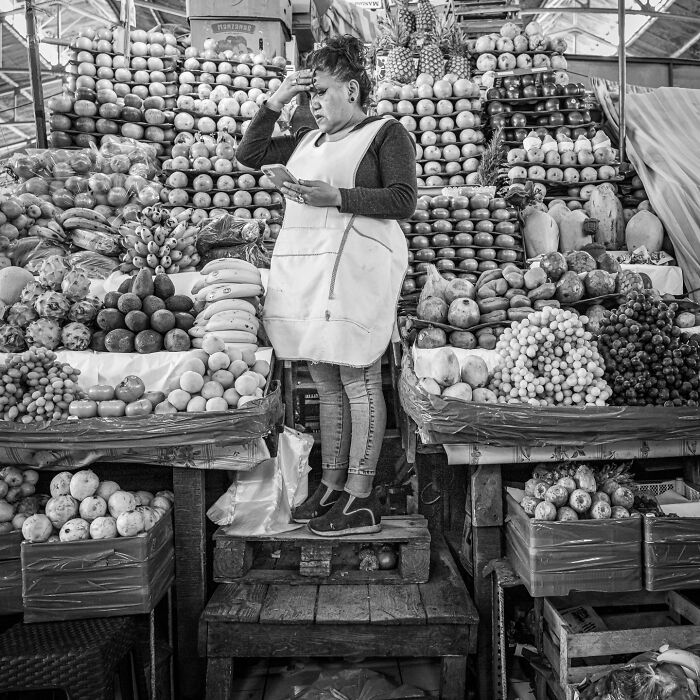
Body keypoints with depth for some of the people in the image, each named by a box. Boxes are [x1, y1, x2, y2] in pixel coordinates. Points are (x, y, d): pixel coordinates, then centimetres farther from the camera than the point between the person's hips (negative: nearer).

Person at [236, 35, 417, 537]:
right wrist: (275, 103, 17)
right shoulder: (309, 138, 24)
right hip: (304, 266, 7)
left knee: (358, 382, -5)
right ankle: (331, 486, 20)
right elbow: (250, 154, 27)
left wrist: (337, 198, -15)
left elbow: (403, 201, -7)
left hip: (353, 266, -7)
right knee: (326, 383, 9)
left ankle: (361, 502, 4)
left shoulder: (386, 133, 4)